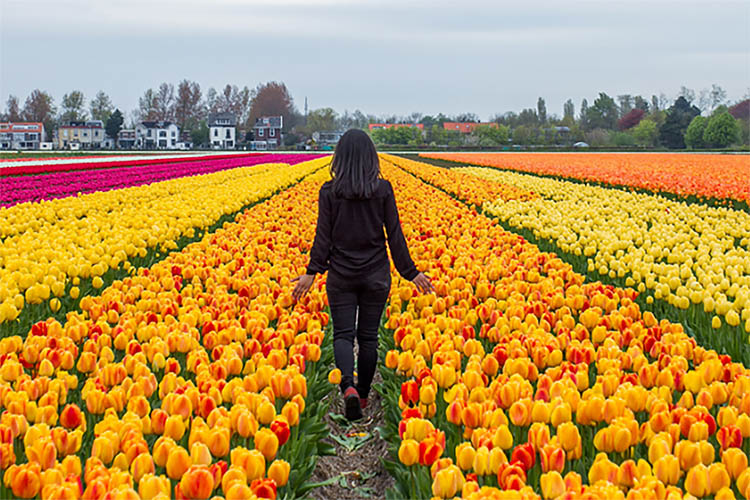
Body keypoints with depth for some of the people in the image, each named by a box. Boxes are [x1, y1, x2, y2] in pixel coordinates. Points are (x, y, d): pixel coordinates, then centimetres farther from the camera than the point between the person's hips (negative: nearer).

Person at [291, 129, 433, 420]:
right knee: (368, 336, 12)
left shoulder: (329, 192, -5)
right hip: (376, 276, 1)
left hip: (341, 276, -1)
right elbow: (395, 235, -2)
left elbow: (323, 235, -8)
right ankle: (363, 395, 22)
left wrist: (312, 272, -4)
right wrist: (410, 272, 4)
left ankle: (348, 388, -22)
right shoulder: (383, 189, -4)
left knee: (343, 334, 2)